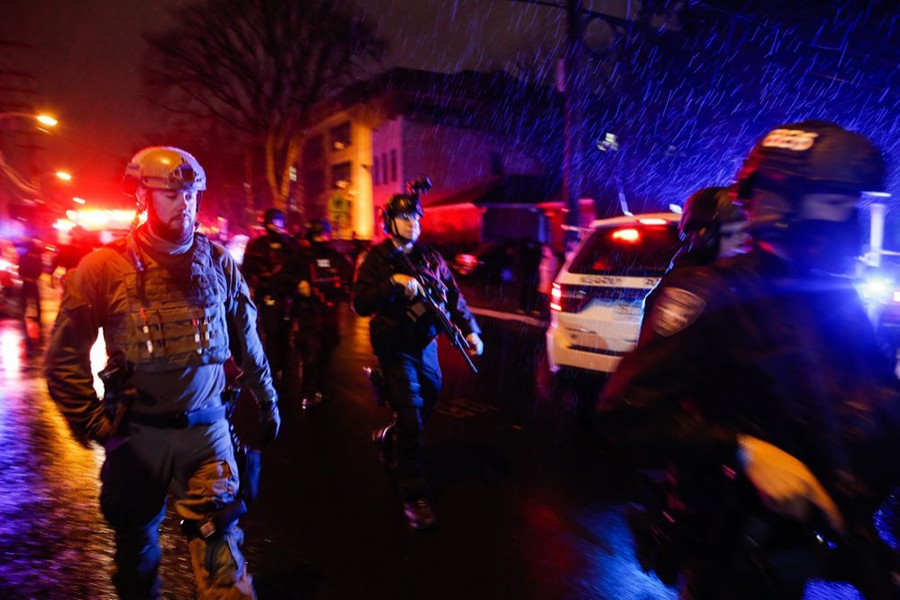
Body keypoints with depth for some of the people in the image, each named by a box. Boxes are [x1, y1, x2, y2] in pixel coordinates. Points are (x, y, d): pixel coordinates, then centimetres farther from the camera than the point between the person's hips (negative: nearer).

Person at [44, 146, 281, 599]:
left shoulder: (218, 262, -1)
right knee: (136, 544, 20)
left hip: (206, 429, 0)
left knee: (219, 546, 1)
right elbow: (65, 356, -3)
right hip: (136, 434, 0)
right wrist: (93, 424, -6)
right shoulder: (105, 267, -7)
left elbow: (246, 339, 8)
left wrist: (266, 399, 13)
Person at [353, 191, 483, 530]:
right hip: (395, 349, -5)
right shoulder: (375, 259, -6)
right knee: (412, 419, -11)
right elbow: (360, 304, -16)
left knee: (426, 407, 19)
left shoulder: (431, 259, 7)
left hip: (426, 345, 6)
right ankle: (414, 498, -2)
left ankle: (390, 439, 50)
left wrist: (470, 330, -7)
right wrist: (394, 282, -27)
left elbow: (454, 297, 6)